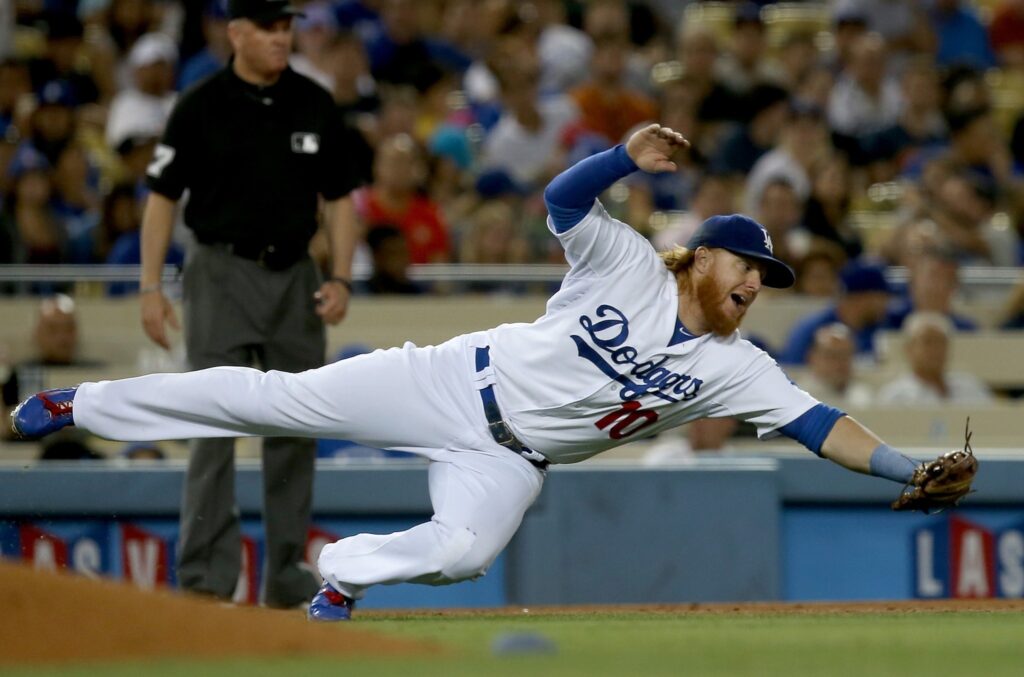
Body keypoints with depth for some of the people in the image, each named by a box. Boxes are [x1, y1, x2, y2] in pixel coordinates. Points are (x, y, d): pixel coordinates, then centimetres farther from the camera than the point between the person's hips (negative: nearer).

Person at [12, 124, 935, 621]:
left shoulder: (735, 368, -4)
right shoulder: (631, 266, -9)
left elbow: (820, 427, -9)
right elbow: (563, 199, -21)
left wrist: (911, 472, -21)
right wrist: (628, 159, -39)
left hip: (507, 461, 2)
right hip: (459, 382, -2)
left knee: (464, 551, -32)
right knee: (284, 397, -4)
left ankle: (347, 571, -3)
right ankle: (84, 406, 10)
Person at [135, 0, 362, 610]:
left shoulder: (315, 105, 5)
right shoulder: (201, 107, -4)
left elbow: (339, 197, 10)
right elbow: (163, 197, -2)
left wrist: (340, 278, -1)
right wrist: (151, 286, -9)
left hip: (295, 275, 4)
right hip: (223, 273, -4)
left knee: (295, 429, 6)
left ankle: (286, 575, 14)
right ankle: (207, 576, -10)